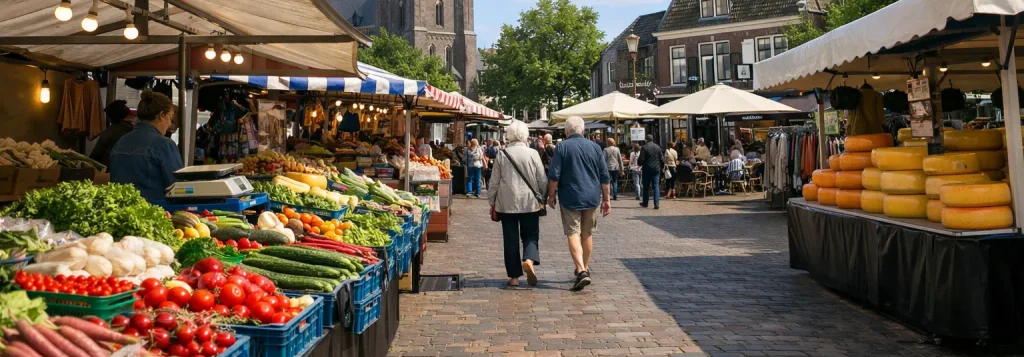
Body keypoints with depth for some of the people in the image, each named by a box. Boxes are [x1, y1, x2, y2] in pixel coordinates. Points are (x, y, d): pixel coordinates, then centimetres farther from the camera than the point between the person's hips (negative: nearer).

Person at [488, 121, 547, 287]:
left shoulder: (501, 155, -3)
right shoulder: (533, 154, -4)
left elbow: (494, 182, 1)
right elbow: (542, 180, 1)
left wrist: (492, 202, 12)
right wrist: (542, 198, 16)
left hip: (507, 204, 0)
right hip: (530, 203, 0)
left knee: (511, 239, 7)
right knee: (531, 235, 11)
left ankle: (514, 276, 9)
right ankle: (529, 260, -17)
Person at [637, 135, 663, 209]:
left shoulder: (644, 147, -9)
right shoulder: (658, 147, 3)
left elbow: (641, 159, -10)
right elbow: (662, 159, 5)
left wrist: (640, 165, 10)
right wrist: (662, 166, 19)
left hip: (647, 169, -2)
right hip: (656, 169, 2)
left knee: (646, 187, 10)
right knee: (656, 186, 2)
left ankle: (645, 203, 18)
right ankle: (656, 204, -6)